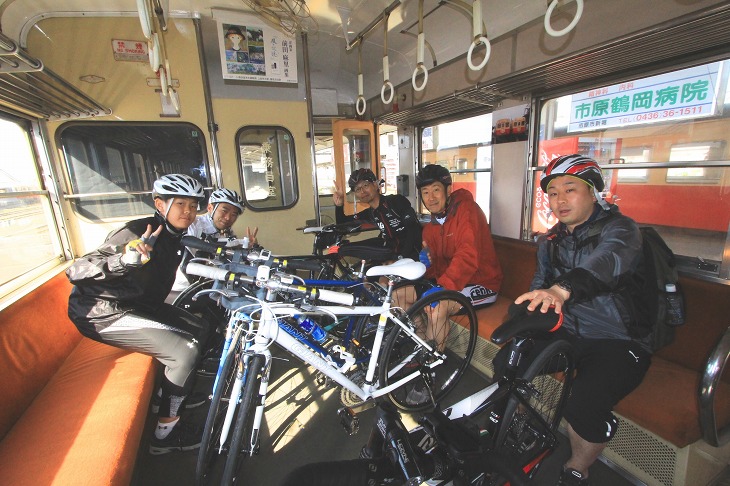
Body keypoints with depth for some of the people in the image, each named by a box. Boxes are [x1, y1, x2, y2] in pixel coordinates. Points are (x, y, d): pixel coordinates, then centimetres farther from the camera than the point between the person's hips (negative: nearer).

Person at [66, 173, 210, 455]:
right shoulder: (137, 234, -25)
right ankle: (165, 433, -3)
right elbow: (75, 272, -29)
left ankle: (168, 392, 28)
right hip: (105, 313, -9)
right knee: (185, 351, -23)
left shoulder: (173, 237, 1)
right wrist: (125, 259, -49)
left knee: (199, 330, 9)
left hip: (141, 304, 9)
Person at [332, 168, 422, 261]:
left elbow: (414, 228, -12)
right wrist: (339, 205, -1)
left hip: (413, 257, -5)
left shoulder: (397, 201, -4)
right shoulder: (367, 215, 12)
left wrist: (402, 257, -20)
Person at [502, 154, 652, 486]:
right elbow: (540, 284, 9)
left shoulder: (620, 229, -11)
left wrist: (561, 289, -55)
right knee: (504, 364, -12)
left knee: (584, 405, -28)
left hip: (616, 340, -5)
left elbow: (606, 262, -35)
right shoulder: (551, 240, 9)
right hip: (567, 332, 6)